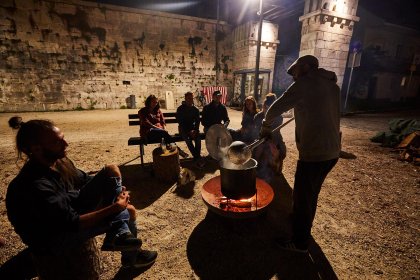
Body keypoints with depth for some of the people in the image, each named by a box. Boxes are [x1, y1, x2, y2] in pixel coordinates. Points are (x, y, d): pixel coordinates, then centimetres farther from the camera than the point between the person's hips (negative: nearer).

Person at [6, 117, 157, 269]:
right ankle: (131, 258, 6)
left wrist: (116, 190, -10)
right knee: (124, 214, -21)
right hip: (54, 239, -8)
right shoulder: (35, 187, -33)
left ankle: (120, 234, -3)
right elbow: (72, 223, -30)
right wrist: (115, 208, -26)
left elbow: (84, 179, 6)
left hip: (73, 210, 8)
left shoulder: (59, 161, -9)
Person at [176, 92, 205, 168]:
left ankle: (197, 157, -27)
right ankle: (198, 159, -30)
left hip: (193, 128, 3)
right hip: (183, 129, -2)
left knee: (198, 138, -30)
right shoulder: (180, 109, -4)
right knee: (188, 139, -33)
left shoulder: (196, 109, 6)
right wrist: (188, 131, -19)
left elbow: (197, 121, 5)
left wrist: (195, 130, -14)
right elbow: (180, 122, -8)